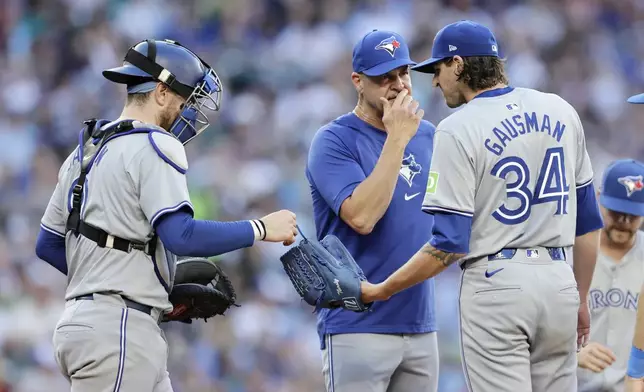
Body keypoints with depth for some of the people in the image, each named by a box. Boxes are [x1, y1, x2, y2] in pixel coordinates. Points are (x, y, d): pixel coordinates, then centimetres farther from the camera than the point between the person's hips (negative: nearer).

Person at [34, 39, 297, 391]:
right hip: (117, 332, -10)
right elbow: (181, 237, -21)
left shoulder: (85, 151, 20)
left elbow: (48, 246, 22)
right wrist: (261, 229, -11)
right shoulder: (154, 146, -8)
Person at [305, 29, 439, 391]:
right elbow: (361, 217, -21)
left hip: (420, 323, 6)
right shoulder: (334, 141, -7)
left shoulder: (427, 135, 11)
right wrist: (397, 139, -19)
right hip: (359, 328, -6)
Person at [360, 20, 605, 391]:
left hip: (496, 282, -5)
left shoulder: (458, 130, -8)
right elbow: (588, 221, 13)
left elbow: (449, 245, -12)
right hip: (559, 279, 5)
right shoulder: (561, 111, 8)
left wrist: (380, 290, -3)